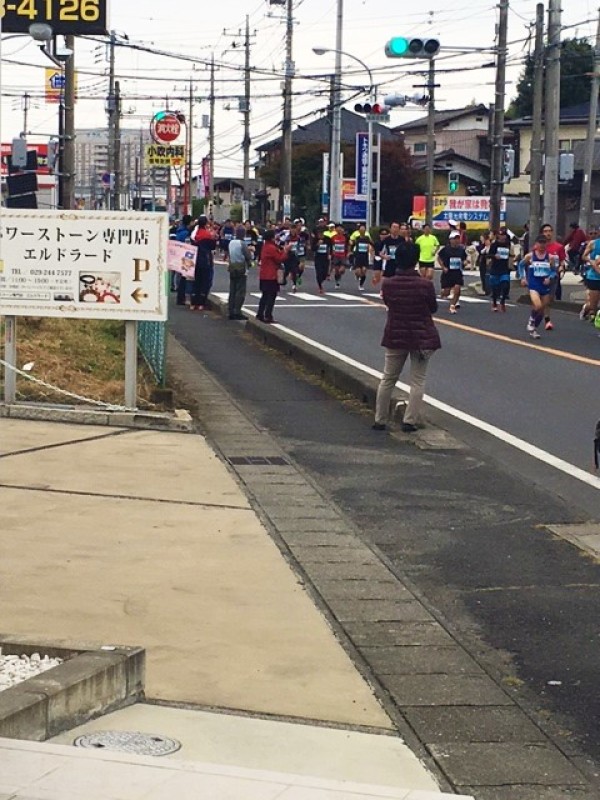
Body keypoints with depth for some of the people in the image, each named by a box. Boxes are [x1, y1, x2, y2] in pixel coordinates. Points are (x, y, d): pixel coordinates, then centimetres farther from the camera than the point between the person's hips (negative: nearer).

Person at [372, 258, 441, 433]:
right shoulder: (425, 284, -17)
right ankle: (410, 421, 3)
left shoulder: (388, 284, -11)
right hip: (422, 338, -2)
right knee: (417, 381, 7)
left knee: (388, 378, 15)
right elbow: (433, 308, -2)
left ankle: (380, 420, 19)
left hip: (395, 337, 3)